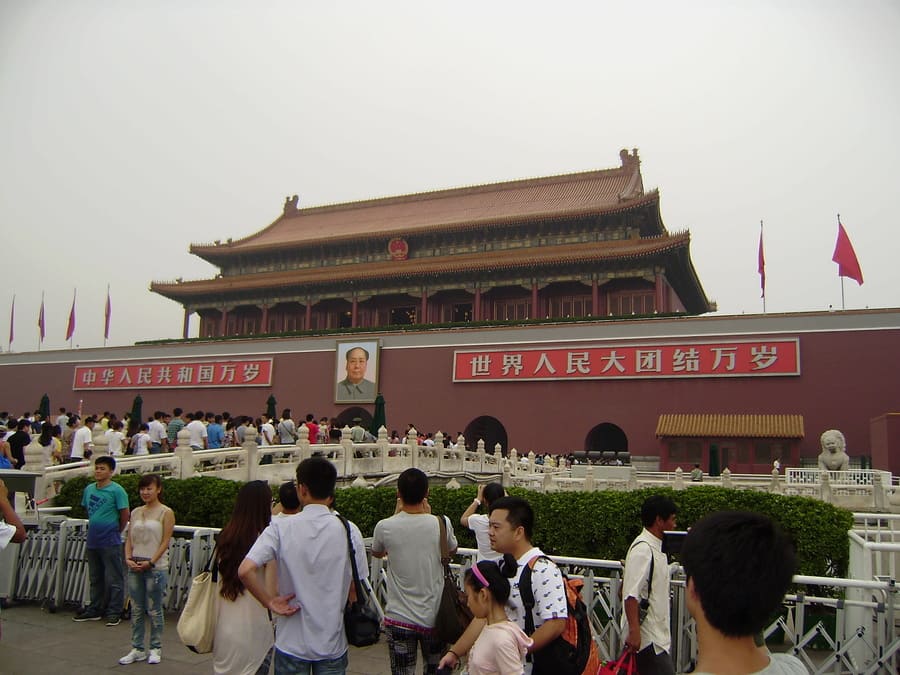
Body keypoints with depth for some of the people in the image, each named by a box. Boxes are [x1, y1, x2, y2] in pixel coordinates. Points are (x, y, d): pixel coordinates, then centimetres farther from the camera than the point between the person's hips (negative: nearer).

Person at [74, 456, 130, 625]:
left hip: (110, 542, -7)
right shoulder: (89, 489, 8)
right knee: (95, 578, 18)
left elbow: (125, 514, -9)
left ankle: (114, 612, 8)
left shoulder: (117, 490, -12)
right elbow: (88, 511, 20)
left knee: (113, 579, 0)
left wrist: (116, 531, 0)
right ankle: (94, 610, 29)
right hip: (92, 541, 7)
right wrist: (94, 527, 14)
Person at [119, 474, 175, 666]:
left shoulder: (166, 513, -5)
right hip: (135, 567, 5)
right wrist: (128, 558, -6)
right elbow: (129, 539, 10)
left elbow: (165, 542, -9)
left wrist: (150, 562, -16)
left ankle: (155, 649, 16)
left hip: (156, 568, -5)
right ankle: (137, 649, 22)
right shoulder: (136, 512, 10)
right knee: (136, 610, 11)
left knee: (154, 610, 3)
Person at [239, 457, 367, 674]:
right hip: (333, 644, 1)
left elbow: (245, 571, -21)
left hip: (291, 643, -1)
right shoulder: (349, 530, -9)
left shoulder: (281, 528, -12)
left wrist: (270, 601, -9)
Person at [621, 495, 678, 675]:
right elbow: (631, 594, -23)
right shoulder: (642, 549, -18)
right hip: (646, 636, -10)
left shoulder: (656, 547, 13)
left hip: (658, 634, 10)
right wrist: (634, 631, -25)